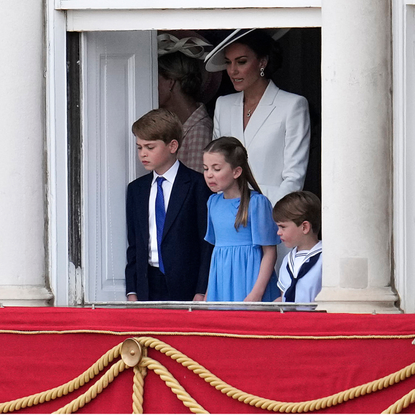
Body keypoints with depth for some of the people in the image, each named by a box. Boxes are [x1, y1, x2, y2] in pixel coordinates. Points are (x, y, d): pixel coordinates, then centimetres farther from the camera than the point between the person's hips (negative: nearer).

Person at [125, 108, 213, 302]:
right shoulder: (136, 189, 16)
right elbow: (134, 246, 16)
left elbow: (208, 243, -4)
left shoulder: (198, 185, -2)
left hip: (187, 287, -4)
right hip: (148, 288, 4)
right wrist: (132, 292, 6)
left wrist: (202, 292, -11)